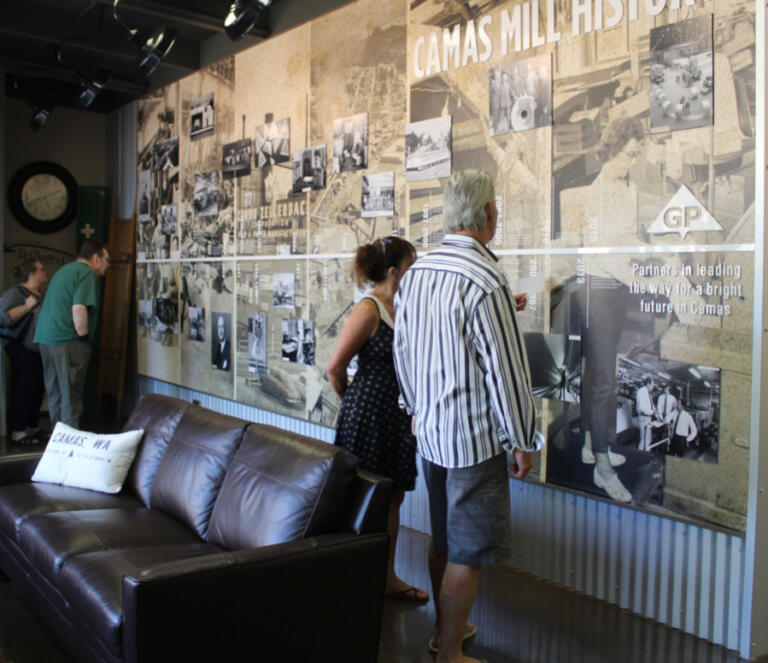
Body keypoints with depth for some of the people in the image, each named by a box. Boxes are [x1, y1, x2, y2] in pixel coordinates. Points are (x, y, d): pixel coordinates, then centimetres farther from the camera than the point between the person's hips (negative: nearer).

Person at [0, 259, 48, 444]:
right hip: (23, 350, -8)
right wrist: (27, 306, -20)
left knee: (38, 389, 10)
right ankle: (18, 432, 1)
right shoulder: (15, 293, -9)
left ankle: (31, 427, 20)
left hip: (39, 351, 8)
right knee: (25, 389, -7)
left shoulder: (41, 295, 17)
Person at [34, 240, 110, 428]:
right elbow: (78, 309, -23)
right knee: (71, 397, -4)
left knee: (55, 393, 15)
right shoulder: (86, 273, -10)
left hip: (45, 339, 9)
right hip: (67, 342, -9)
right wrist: (84, 336, -12)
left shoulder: (64, 270, 22)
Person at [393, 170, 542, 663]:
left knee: (445, 539, 22)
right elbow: (506, 369, -18)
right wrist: (523, 441, -8)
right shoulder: (485, 280, -20)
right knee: (469, 551, 6)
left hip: (430, 429, 8)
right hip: (475, 435, -8)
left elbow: (403, 348, 13)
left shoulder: (415, 273, 4)